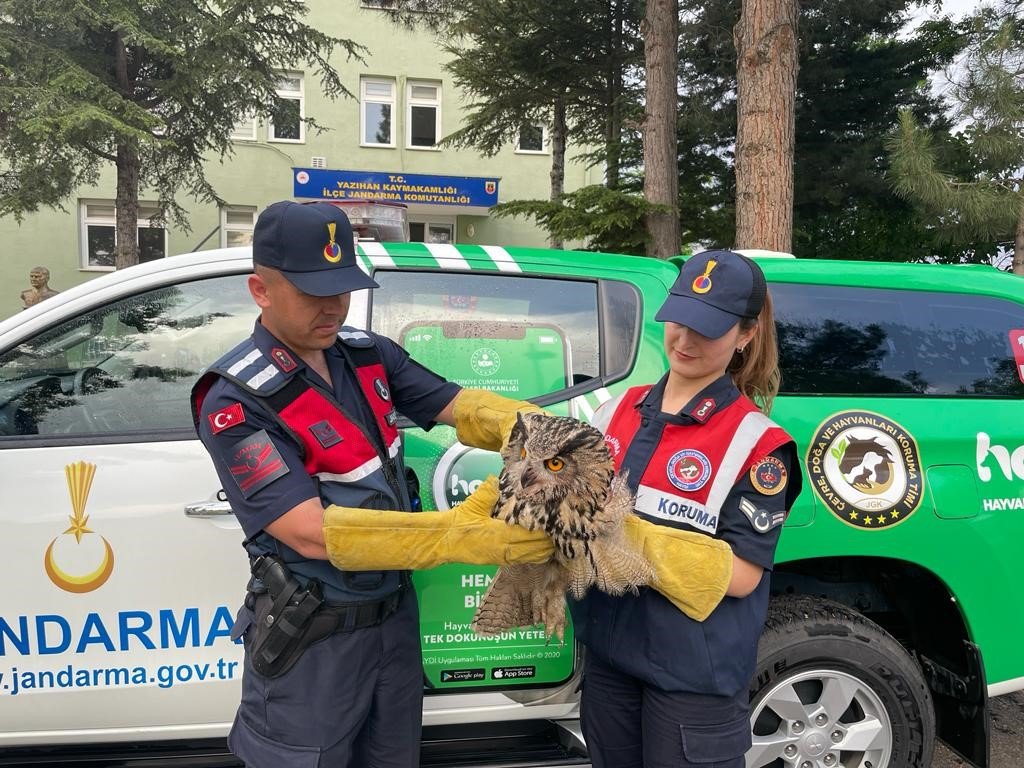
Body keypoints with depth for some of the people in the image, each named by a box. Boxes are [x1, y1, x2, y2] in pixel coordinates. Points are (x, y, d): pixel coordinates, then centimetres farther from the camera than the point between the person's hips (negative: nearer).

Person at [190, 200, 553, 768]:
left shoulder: (367, 354, -2)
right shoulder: (236, 403, -21)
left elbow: (459, 405, -2)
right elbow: (313, 533, -28)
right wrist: (464, 537, -35)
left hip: (395, 615, 6)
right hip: (311, 639, -6)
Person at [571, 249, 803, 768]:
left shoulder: (756, 442, -13)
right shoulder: (618, 410, 2)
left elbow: (740, 575, -18)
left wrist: (632, 536, -27)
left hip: (694, 675, -5)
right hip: (609, 655, 5)